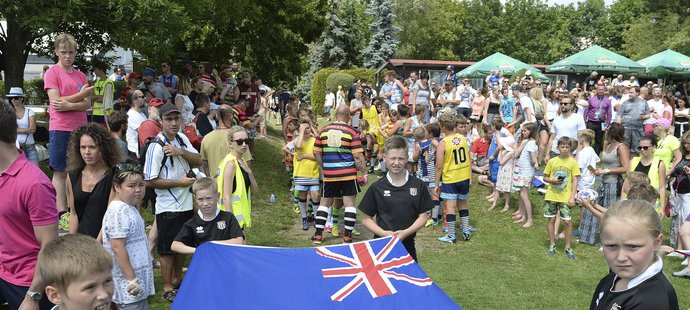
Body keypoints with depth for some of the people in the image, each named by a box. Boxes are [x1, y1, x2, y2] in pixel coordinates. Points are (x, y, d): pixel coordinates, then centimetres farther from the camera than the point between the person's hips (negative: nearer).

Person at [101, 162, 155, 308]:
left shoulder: (129, 208, 12)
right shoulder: (119, 211, -18)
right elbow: (117, 247, -23)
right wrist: (132, 279, -22)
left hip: (137, 277, 10)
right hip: (128, 283, -10)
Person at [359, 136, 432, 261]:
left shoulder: (418, 185, -1)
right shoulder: (376, 188, -2)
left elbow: (423, 216, 1)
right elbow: (366, 219, 1)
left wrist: (405, 232, -15)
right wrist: (384, 233, -15)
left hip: (407, 243, 1)